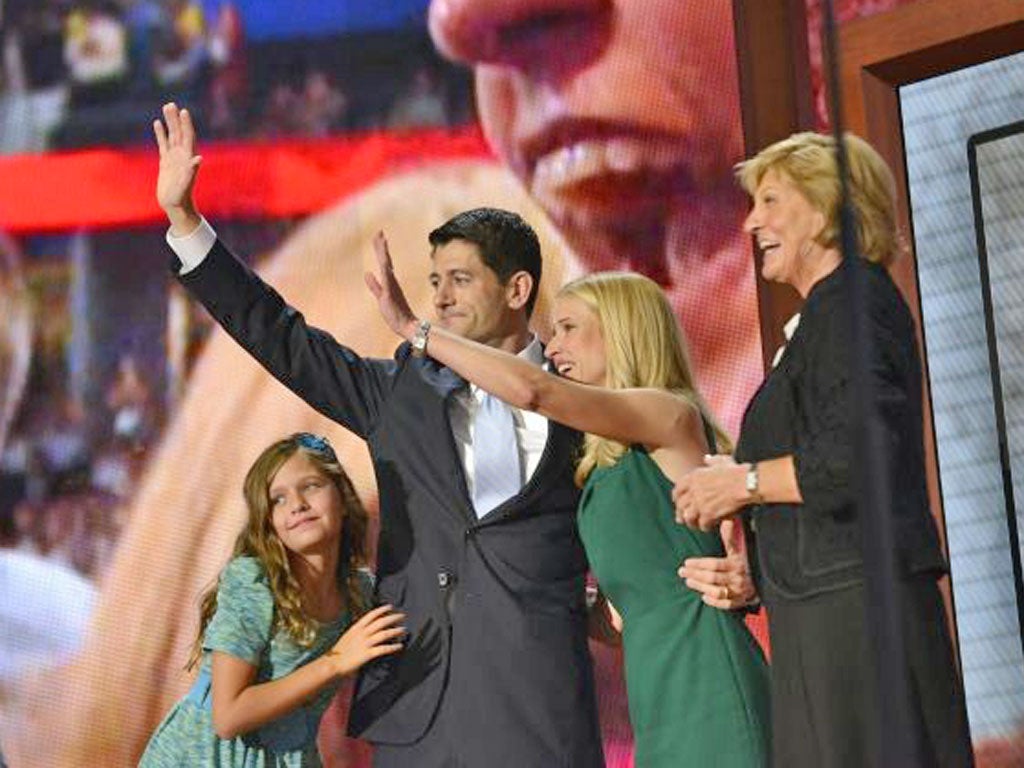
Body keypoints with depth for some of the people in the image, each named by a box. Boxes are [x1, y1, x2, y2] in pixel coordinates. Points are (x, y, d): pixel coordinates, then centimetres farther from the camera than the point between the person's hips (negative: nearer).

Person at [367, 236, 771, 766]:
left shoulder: (671, 415, -6)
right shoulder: (606, 461, 21)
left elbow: (532, 389, -19)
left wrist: (413, 327, -13)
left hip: (703, 674, -9)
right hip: (658, 684, 9)